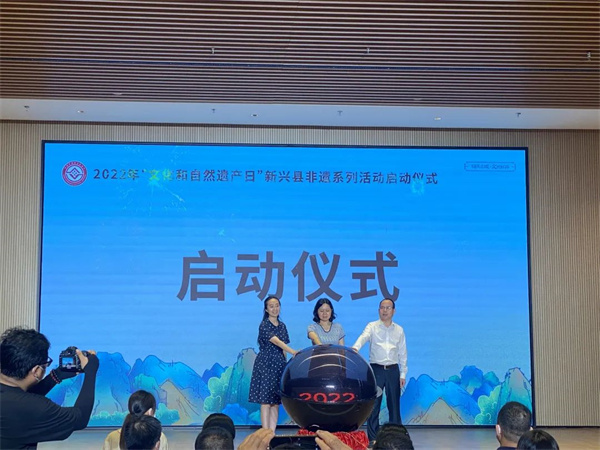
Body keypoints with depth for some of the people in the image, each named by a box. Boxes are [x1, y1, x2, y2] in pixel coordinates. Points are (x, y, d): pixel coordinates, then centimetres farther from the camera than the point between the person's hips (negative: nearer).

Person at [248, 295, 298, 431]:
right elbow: (277, 342, -22)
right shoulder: (264, 325, -8)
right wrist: (293, 352, -33)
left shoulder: (282, 326, 13)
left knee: (276, 402, 5)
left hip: (279, 365, 6)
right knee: (266, 401, -8)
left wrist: (286, 366, 10)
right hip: (265, 365, -6)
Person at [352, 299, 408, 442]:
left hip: (393, 370, 2)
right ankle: (372, 438, 10)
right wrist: (355, 347, -43)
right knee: (373, 405, 2)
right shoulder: (372, 327, 0)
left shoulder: (399, 330, 9)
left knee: (394, 405, 8)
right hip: (376, 369, -2)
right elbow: (363, 337, -21)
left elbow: (402, 353, 11)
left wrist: (403, 374, 8)